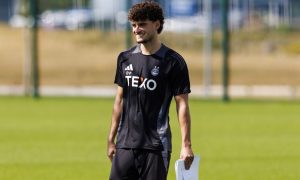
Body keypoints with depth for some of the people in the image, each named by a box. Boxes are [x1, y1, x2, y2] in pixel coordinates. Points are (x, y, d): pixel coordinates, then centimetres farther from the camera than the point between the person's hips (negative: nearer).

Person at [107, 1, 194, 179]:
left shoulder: (173, 61, -4)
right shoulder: (125, 58, 10)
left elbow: (182, 104, -5)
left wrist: (186, 144, -11)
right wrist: (111, 139, 14)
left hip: (156, 146, -4)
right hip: (125, 143, 4)